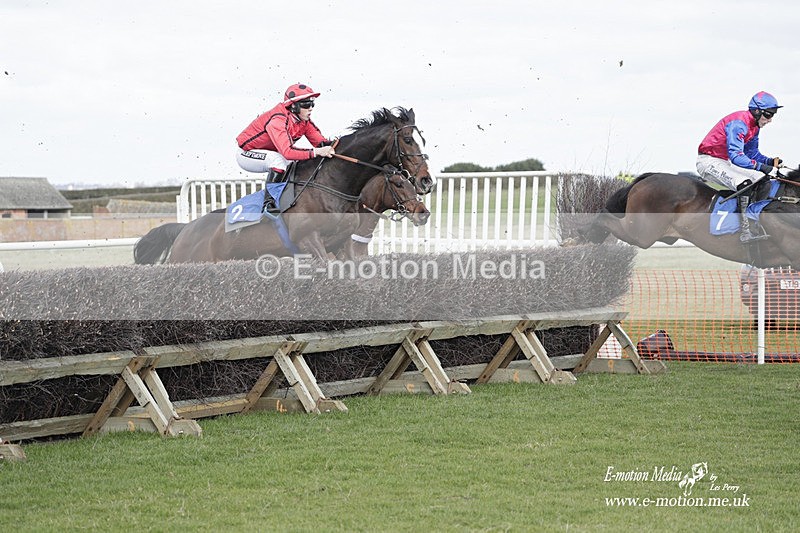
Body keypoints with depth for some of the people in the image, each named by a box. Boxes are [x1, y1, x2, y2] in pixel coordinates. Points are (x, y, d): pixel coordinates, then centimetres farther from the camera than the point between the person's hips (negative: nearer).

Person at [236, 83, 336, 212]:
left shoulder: (304, 121, -7)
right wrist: (316, 152, -53)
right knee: (279, 160, -35)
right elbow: (287, 152, -45)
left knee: (304, 162, 0)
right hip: (246, 154, -9)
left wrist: (331, 144, -35)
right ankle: (268, 203, -31)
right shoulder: (277, 120, -34)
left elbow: (319, 141, -11)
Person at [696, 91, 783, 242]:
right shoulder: (738, 123, -24)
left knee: (761, 180, 4)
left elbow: (752, 153, 13)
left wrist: (770, 161, -5)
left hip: (726, 162, 11)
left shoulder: (754, 126, 7)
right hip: (709, 162, -11)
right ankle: (746, 232, -31)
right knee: (744, 183, -30)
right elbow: (736, 156, -33)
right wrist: (760, 166, -37)